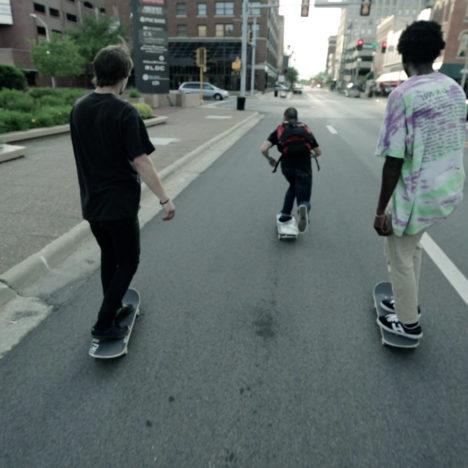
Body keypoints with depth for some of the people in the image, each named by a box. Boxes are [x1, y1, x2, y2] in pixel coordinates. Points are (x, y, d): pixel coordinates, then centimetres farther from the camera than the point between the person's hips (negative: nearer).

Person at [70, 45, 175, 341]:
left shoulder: (79, 108, 5)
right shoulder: (125, 112, -16)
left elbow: (86, 152, 14)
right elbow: (141, 161, -21)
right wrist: (165, 198, -17)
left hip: (91, 202, 7)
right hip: (120, 203, -7)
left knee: (109, 256, 22)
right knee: (128, 262, 8)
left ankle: (113, 310, 34)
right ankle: (104, 324, 9)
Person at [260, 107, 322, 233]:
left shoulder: (279, 130, 15)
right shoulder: (305, 129, 22)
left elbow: (263, 149, 0)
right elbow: (319, 152, 20)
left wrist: (270, 159, 20)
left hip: (287, 165, 1)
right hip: (304, 166, 0)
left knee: (293, 186, 32)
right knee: (303, 198, 7)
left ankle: (285, 215, 31)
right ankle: (303, 207, -29)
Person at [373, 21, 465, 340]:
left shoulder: (404, 94, -17)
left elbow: (394, 161, -20)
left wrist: (381, 211, -12)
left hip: (418, 195, -7)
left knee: (400, 257, 11)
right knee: (412, 246, 26)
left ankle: (409, 323, 28)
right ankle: (409, 303, 41)